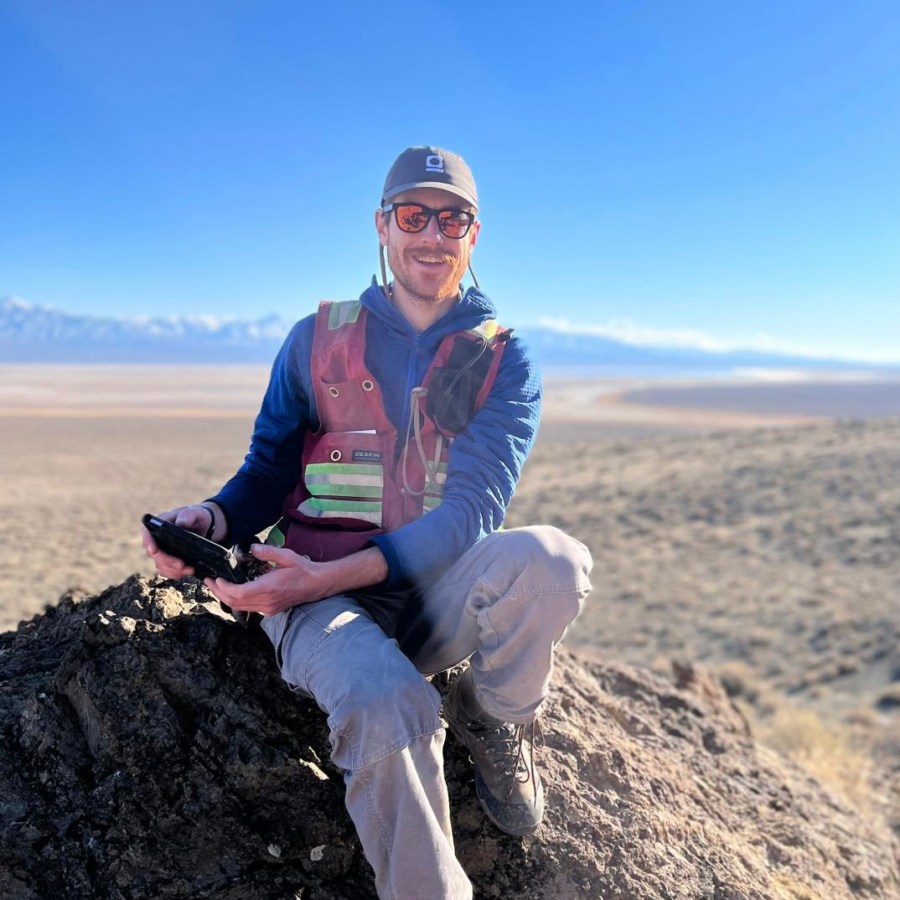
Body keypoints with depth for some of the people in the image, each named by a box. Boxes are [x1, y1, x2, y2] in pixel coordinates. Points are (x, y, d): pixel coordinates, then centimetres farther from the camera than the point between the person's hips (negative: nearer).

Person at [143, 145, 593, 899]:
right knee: (387, 704, -35)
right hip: (320, 600, -1)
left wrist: (329, 574, -23)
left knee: (549, 558, -30)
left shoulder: (504, 362, 2)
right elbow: (267, 475, 10)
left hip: (433, 598, 1)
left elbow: (474, 510, -11)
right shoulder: (315, 340, 7)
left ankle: (495, 723, 1)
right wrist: (211, 521, -16)